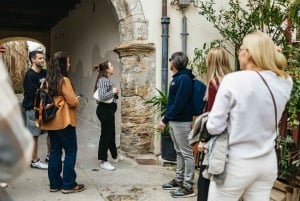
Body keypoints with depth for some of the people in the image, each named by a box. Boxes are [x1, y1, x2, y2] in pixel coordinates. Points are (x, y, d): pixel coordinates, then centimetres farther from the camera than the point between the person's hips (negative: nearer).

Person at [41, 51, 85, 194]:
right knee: (70, 151, 3)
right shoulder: (64, 80, -15)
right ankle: (68, 185, 7)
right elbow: (73, 102, -17)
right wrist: (77, 99, 5)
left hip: (51, 121, 8)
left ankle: (55, 184, 18)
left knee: (55, 151, 12)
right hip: (64, 121, -8)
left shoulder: (48, 80, 8)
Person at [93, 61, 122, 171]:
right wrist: (113, 92, -16)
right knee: (105, 135, -4)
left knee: (111, 133, 22)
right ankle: (103, 161, 4)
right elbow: (102, 97, -27)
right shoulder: (103, 80, -16)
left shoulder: (107, 80, 14)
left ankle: (115, 156, 38)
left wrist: (115, 94, 3)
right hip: (105, 110, -10)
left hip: (109, 110, 10)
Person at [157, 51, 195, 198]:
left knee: (186, 153, -3)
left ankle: (188, 187, 4)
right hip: (174, 121, 10)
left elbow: (179, 103, -23)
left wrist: (165, 120, -20)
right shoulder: (177, 78, 14)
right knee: (179, 152, 17)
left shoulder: (184, 79, -17)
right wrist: (165, 116, 14)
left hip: (182, 122, -10)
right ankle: (178, 180, 28)